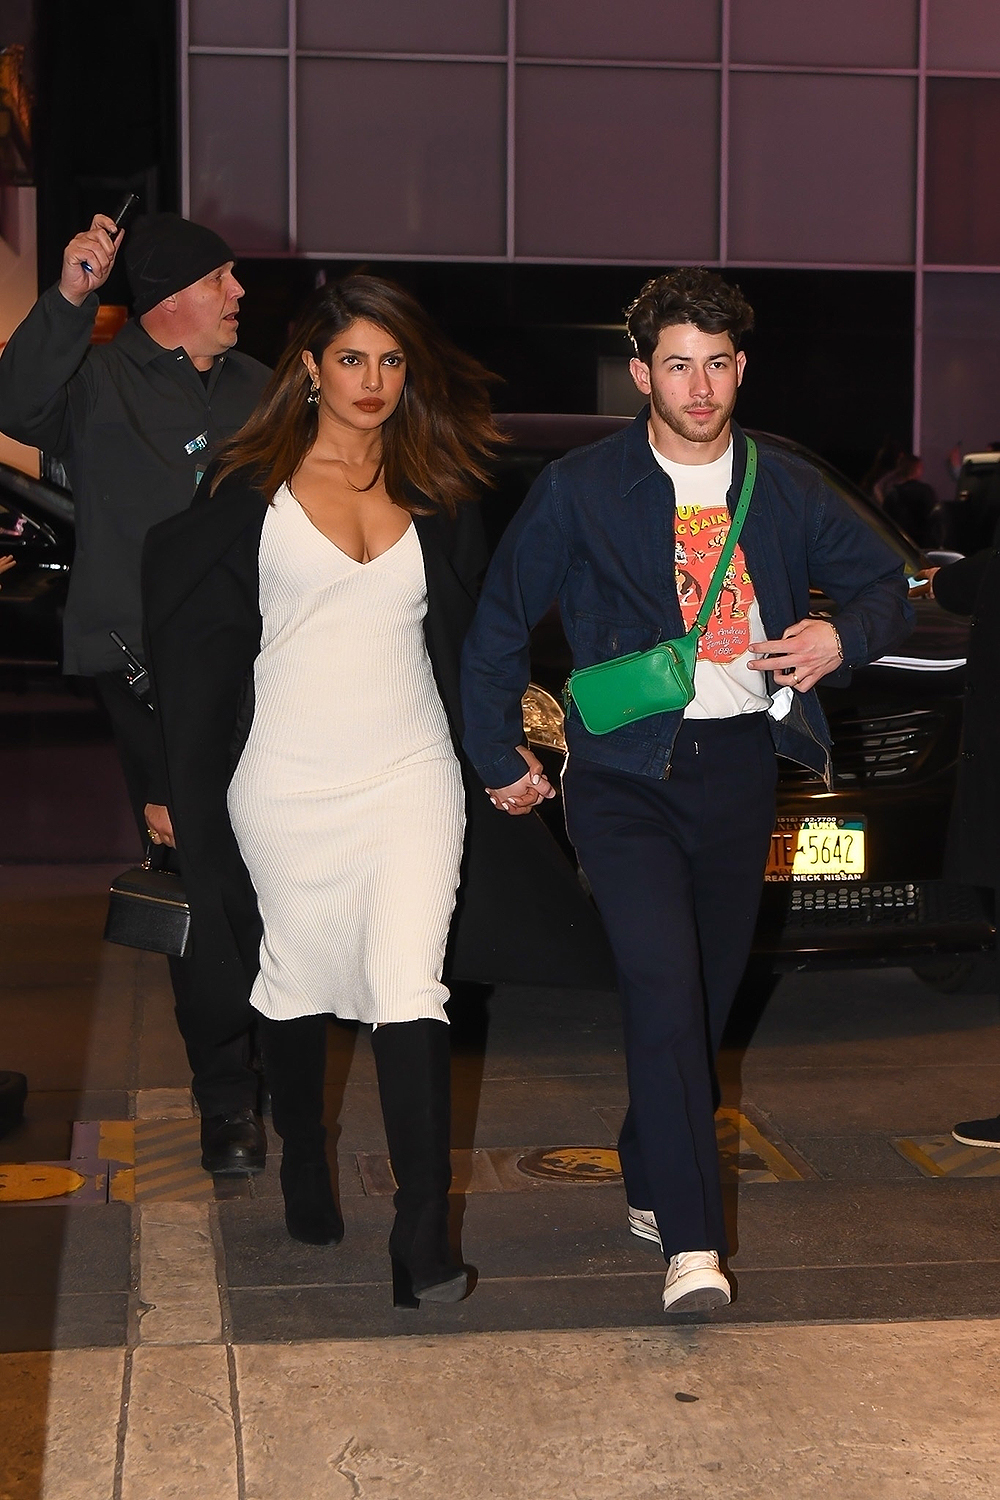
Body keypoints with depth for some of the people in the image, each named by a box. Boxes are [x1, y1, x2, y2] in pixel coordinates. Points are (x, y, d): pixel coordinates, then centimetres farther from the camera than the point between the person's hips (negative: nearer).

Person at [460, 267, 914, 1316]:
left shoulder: (787, 490, 8)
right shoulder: (578, 490, -1)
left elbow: (883, 582, 19)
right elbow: (498, 626, 5)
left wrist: (844, 637, -3)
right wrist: (496, 759, 6)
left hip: (740, 768, 4)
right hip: (626, 772, -4)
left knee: (708, 995, 11)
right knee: (664, 990, -17)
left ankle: (650, 1185, 32)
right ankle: (692, 1240, -16)